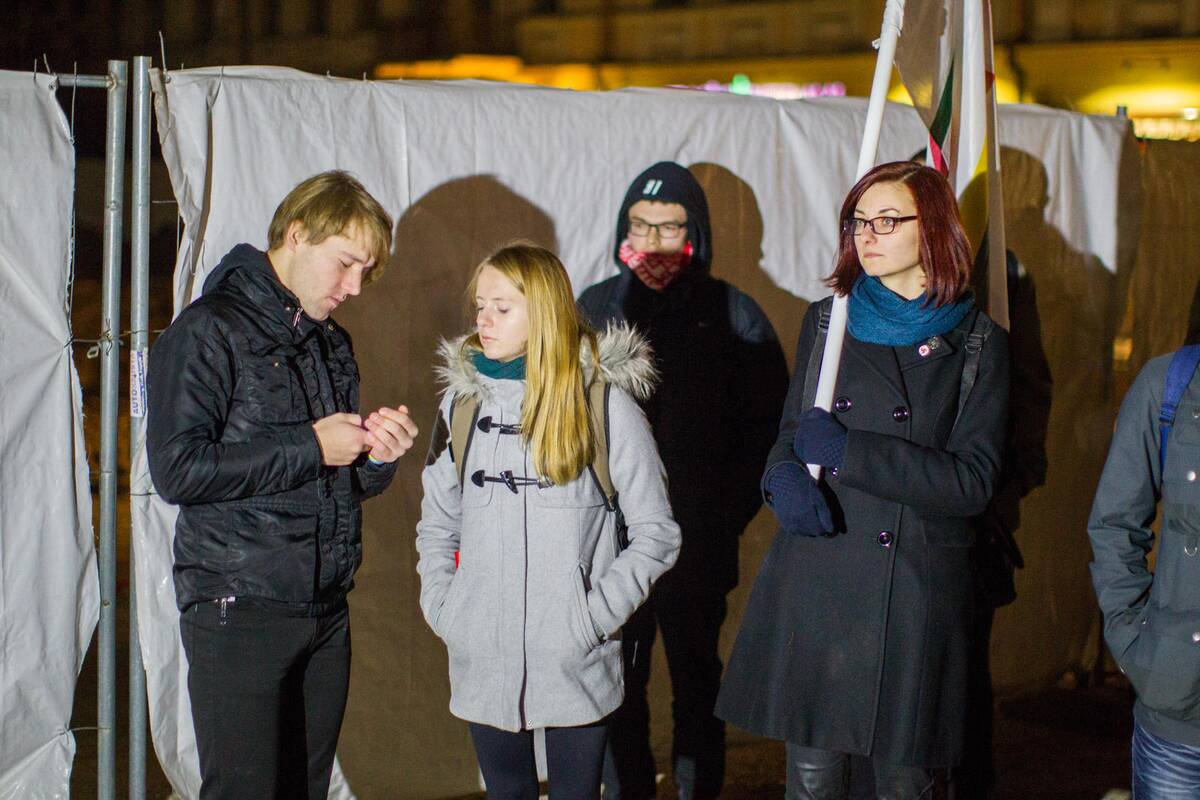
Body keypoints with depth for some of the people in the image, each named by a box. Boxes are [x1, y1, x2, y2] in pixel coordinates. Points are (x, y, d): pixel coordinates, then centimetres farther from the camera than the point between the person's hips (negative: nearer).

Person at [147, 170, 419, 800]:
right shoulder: (209, 330, -6)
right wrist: (311, 447, -14)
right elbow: (177, 470, -18)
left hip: (326, 608, 7)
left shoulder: (333, 345, 17)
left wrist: (376, 455, -1)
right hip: (239, 611, -7)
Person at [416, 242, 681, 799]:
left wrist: (593, 616, -11)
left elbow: (656, 534, -3)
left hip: (576, 666, -3)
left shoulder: (607, 405, -4)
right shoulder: (463, 402, 7)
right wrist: (442, 607, 2)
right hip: (482, 662, 3)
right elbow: (436, 525, 15)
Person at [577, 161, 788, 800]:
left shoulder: (733, 315, -2)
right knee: (617, 683, 9)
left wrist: (731, 514, -5)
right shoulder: (596, 307, 4)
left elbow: (767, 428, 1)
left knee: (696, 681, 9)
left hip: (699, 548, -2)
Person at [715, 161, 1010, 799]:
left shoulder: (978, 343, 1)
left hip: (918, 597, -2)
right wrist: (785, 478, -12)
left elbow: (972, 481, -7)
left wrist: (845, 451, -14)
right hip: (816, 584, 2)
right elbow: (790, 433, 13)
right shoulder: (825, 322, 10)